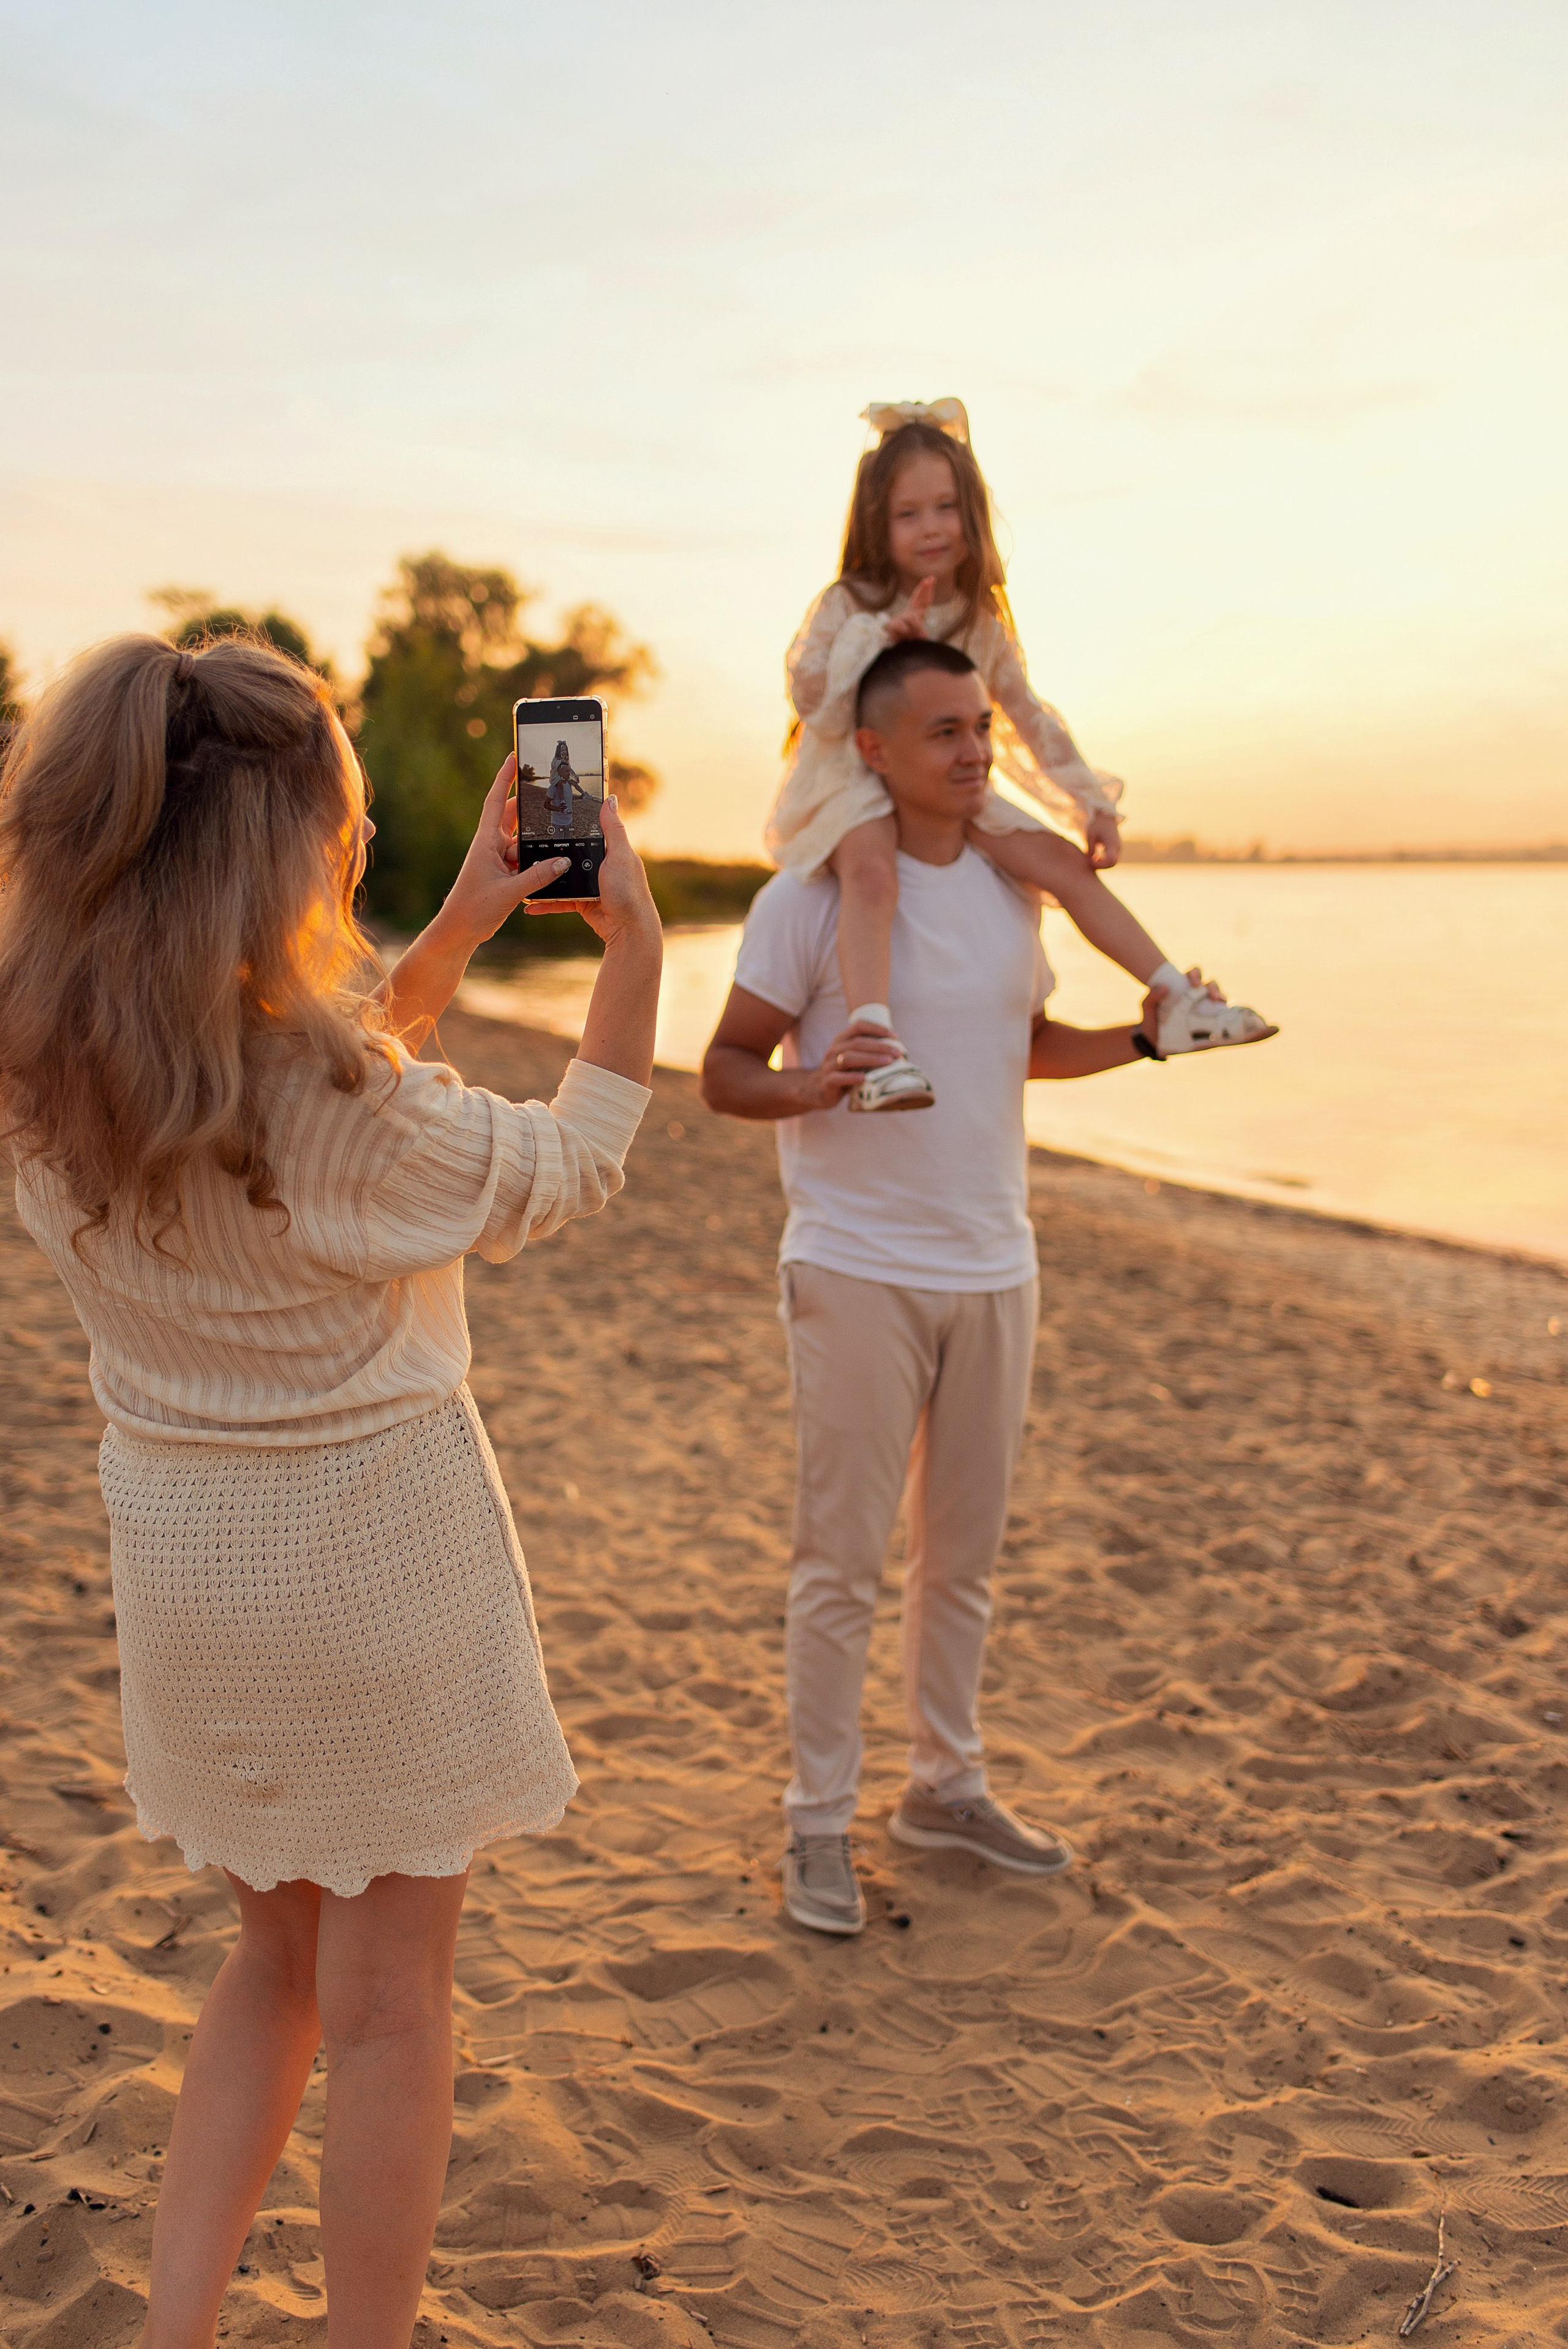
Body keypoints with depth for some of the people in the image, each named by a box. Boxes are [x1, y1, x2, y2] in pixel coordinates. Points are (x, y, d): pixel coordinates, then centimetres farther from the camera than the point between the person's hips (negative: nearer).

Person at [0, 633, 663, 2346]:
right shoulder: (340, 1102, -25)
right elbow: (566, 1173, -7)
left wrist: (458, 930, 9)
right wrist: (636, 951, 3)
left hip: (174, 1546, 7)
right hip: (371, 1543, -6)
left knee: (276, 1956, 25)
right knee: (386, 2000, 12)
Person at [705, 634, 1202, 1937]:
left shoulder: (1013, 886, 9)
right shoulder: (814, 895, -8)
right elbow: (725, 1071, -8)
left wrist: (1143, 1036, 7)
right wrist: (811, 1082, -28)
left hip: (994, 1267, 6)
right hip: (859, 1271, -5)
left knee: (964, 1549, 15)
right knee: (843, 1561, 1)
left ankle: (948, 1784, 30)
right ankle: (820, 1820, 14)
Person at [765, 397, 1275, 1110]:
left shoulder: (982, 621, 6)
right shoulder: (847, 606, -7)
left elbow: (1029, 719, 10)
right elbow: (811, 701, -15)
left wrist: (1093, 804, 6)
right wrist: (880, 635, -24)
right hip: (853, 784, -5)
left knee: (1064, 864, -8)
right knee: (872, 871, -39)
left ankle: (1179, 1002, -3)